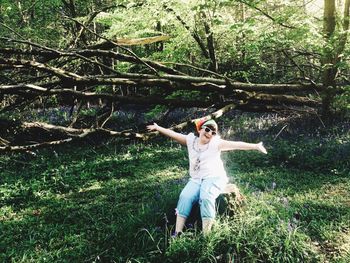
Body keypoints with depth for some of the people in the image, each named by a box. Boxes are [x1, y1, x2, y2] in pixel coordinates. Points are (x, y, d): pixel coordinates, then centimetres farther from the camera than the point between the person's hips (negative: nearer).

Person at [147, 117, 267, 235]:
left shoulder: (216, 143, -5)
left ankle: (206, 236, -28)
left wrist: (255, 146, -23)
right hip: (196, 179, 4)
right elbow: (173, 134, 11)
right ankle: (177, 233, -21)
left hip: (214, 178, -3)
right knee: (185, 196, -23)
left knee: (206, 197, -32)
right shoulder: (191, 140, 6)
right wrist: (158, 128, 14)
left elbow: (236, 145, -15)